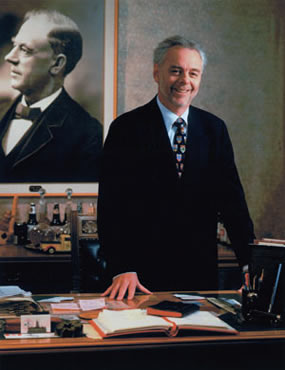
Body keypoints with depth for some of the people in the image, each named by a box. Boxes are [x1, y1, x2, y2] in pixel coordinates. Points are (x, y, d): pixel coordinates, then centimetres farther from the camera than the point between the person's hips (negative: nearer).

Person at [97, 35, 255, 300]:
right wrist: (122, 270, -19)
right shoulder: (126, 129, -4)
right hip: (143, 274, -3)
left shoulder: (214, 129, 8)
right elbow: (112, 204, -8)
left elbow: (231, 198, 4)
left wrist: (249, 264, -6)